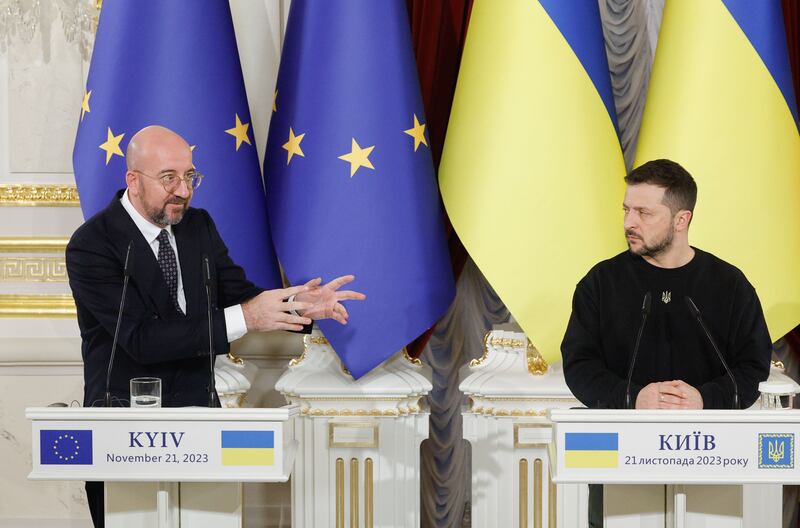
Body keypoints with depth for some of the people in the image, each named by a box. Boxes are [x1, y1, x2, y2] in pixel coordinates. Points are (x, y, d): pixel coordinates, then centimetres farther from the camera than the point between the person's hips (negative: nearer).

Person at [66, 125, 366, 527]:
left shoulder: (199, 226, 6)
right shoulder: (91, 246, -15)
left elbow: (240, 294, 6)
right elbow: (142, 339, -24)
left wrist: (300, 305, -16)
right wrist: (243, 318, -28)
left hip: (197, 406, 5)